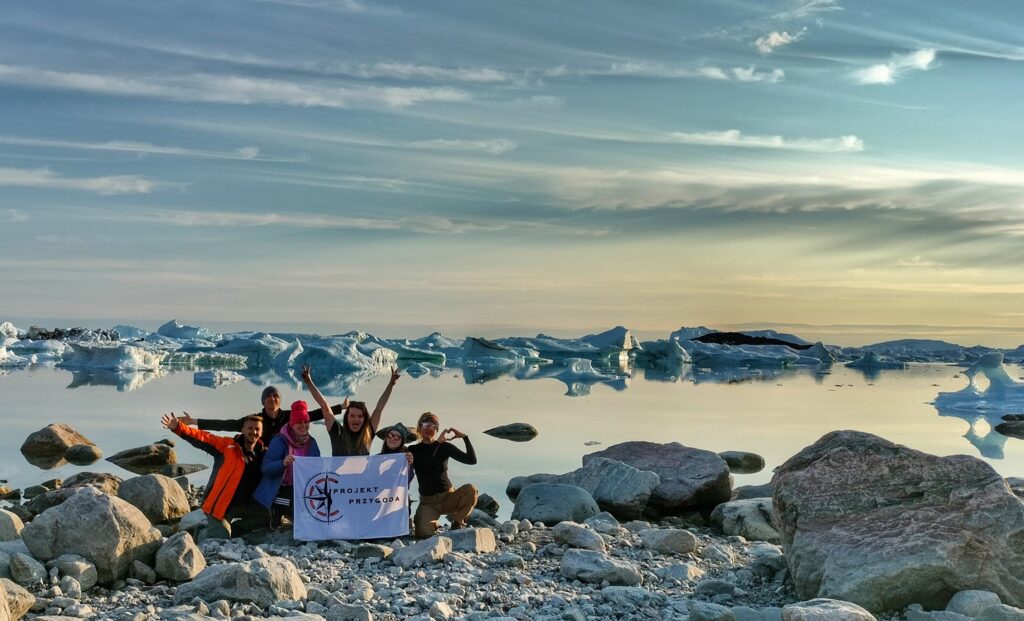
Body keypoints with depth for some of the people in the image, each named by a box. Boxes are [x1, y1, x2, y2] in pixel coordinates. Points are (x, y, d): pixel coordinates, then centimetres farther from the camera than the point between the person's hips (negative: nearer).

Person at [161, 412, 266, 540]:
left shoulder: (262, 453, 5)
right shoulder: (227, 445, -7)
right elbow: (202, 438, -15)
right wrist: (178, 427, -28)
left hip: (242, 505, 5)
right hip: (219, 504, -5)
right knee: (221, 539, -12)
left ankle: (234, 528, 16)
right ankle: (202, 534, 22)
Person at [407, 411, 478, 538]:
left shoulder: (445, 447, 4)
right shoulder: (413, 450, 4)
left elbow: (471, 460, -3)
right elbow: (423, 466, -16)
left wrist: (464, 437, -10)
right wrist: (438, 442, -15)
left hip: (448, 497, 1)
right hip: (428, 502, -1)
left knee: (470, 490, -31)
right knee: (423, 533, -28)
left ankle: (457, 522, -4)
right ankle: (432, 522, 11)